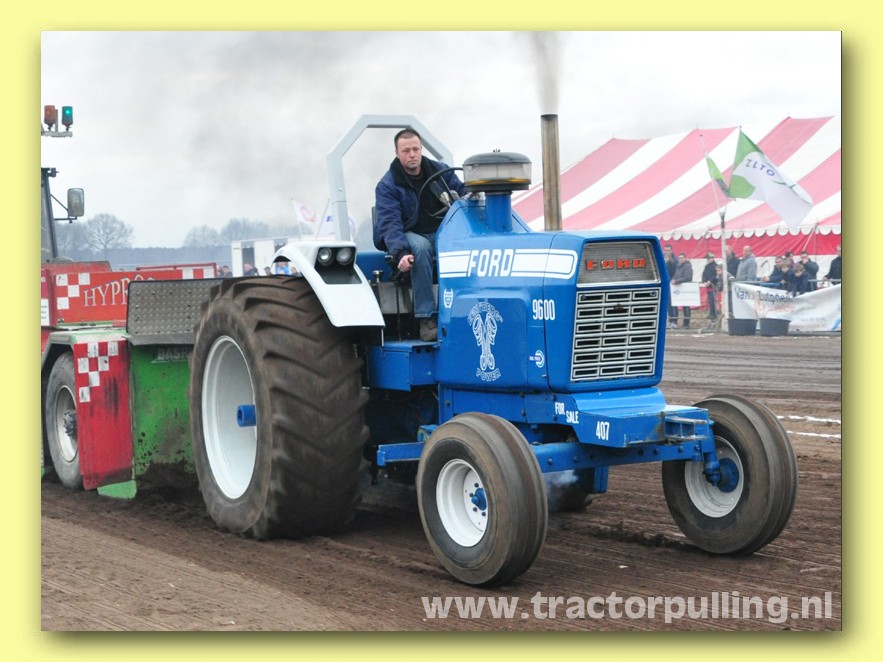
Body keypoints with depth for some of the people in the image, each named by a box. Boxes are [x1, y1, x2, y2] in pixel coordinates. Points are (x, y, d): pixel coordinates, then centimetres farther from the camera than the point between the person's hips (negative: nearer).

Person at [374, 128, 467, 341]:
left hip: (442, 232, 3)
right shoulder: (387, 185, -5)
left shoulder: (440, 171, 8)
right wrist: (401, 253, -34)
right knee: (420, 247, -40)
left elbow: (464, 194, 7)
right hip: (409, 235, -3)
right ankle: (426, 319, -38)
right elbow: (389, 224, -16)